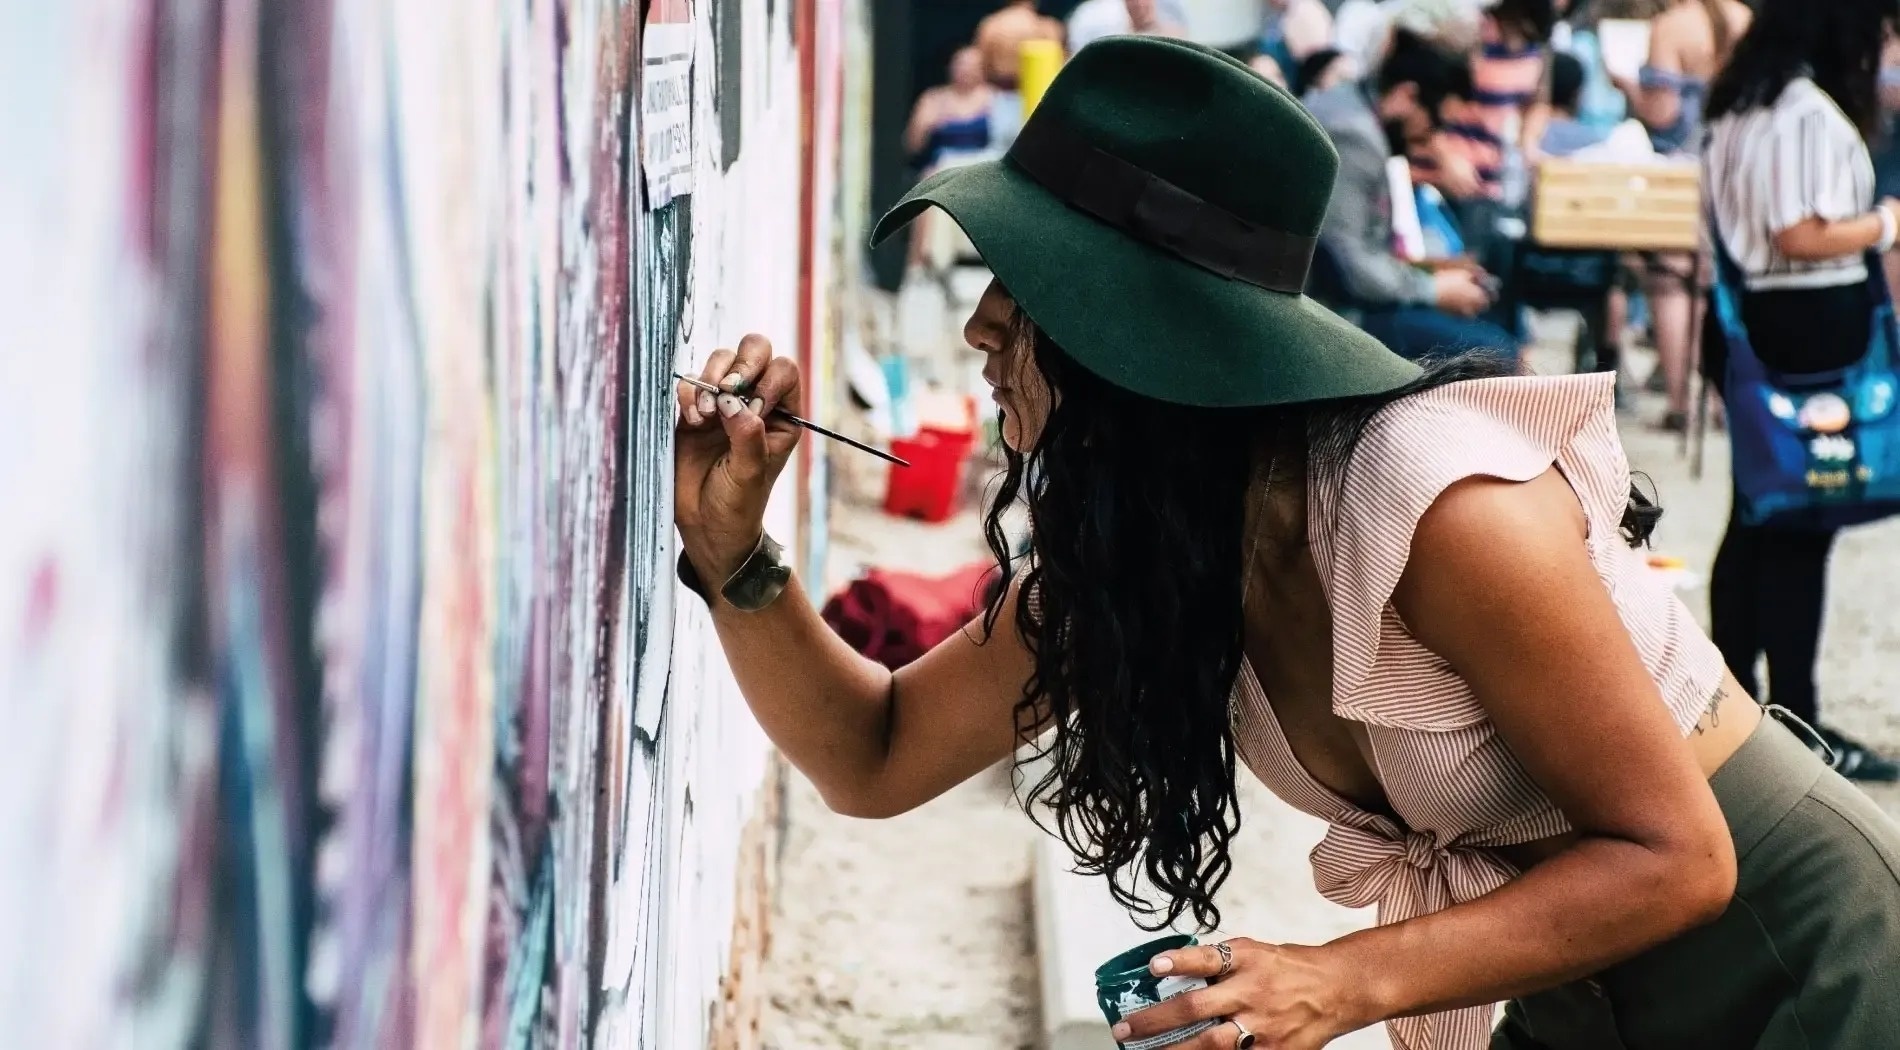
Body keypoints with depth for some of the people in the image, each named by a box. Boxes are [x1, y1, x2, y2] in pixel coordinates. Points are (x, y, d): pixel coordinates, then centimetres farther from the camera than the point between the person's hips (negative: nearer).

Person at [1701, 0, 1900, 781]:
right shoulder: (1812, 112, -18)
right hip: (1811, 327, -9)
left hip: (1752, 319, 9)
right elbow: (1802, 235, -22)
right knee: (1804, 524, -3)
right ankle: (1796, 725, 3)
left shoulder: (1741, 100, 11)